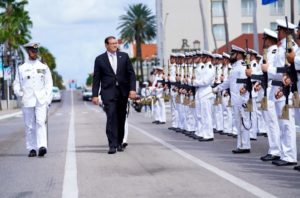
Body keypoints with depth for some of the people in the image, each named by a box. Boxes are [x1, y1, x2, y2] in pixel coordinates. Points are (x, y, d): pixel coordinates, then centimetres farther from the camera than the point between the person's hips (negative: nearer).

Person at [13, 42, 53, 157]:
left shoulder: (44, 68, 12)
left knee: (40, 122, -16)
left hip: (41, 100, -1)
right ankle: (32, 149, 9)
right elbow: (16, 84, 14)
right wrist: (20, 94, -5)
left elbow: (49, 84, 11)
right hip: (27, 101, 1)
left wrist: (48, 99, 0)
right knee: (29, 125, 2)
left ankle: (42, 146, -25)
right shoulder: (21, 68, 11)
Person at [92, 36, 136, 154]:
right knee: (111, 117, -14)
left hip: (123, 92, 3)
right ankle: (112, 145, -16)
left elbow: (131, 73, 7)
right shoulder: (100, 59, 4)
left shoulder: (124, 56, 9)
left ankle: (119, 143, 18)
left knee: (121, 119, 7)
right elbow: (96, 78, 5)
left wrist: (132, 89, -4)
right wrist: (95, 95, -1)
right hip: (108, 93, -3)